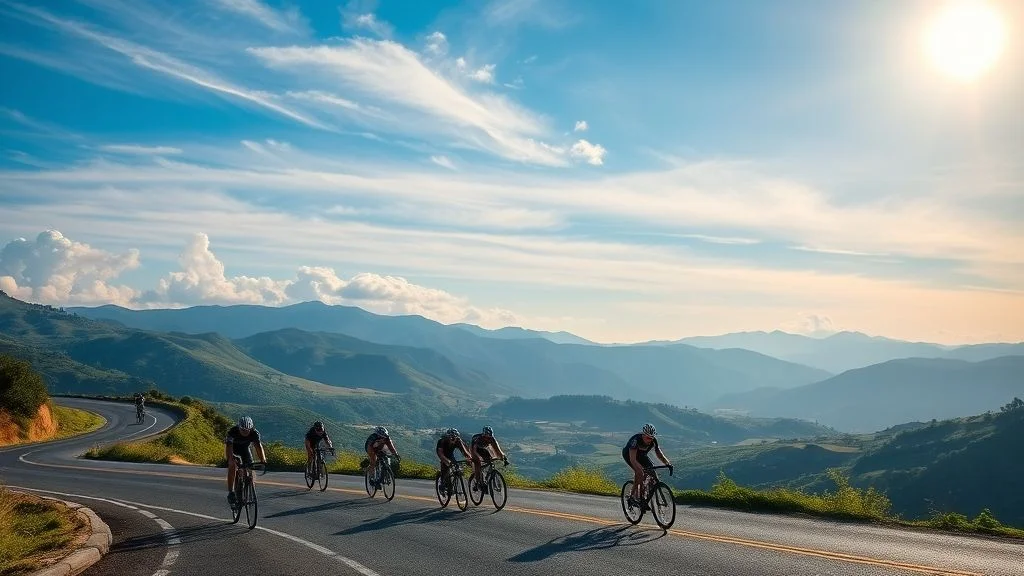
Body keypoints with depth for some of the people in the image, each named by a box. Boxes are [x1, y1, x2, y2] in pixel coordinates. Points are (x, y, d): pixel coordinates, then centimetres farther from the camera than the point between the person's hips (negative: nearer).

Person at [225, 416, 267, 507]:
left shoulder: (254, 433, -31)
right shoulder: (232, 432, -37)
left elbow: (259, 446, -39)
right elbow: (229, 447, -44)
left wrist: (263, 460, -55)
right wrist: (231, 460, -60)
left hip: (245, 447, 2)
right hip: (233, 447, -2)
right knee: (232, 466, -24)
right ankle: (231, 493, -20)